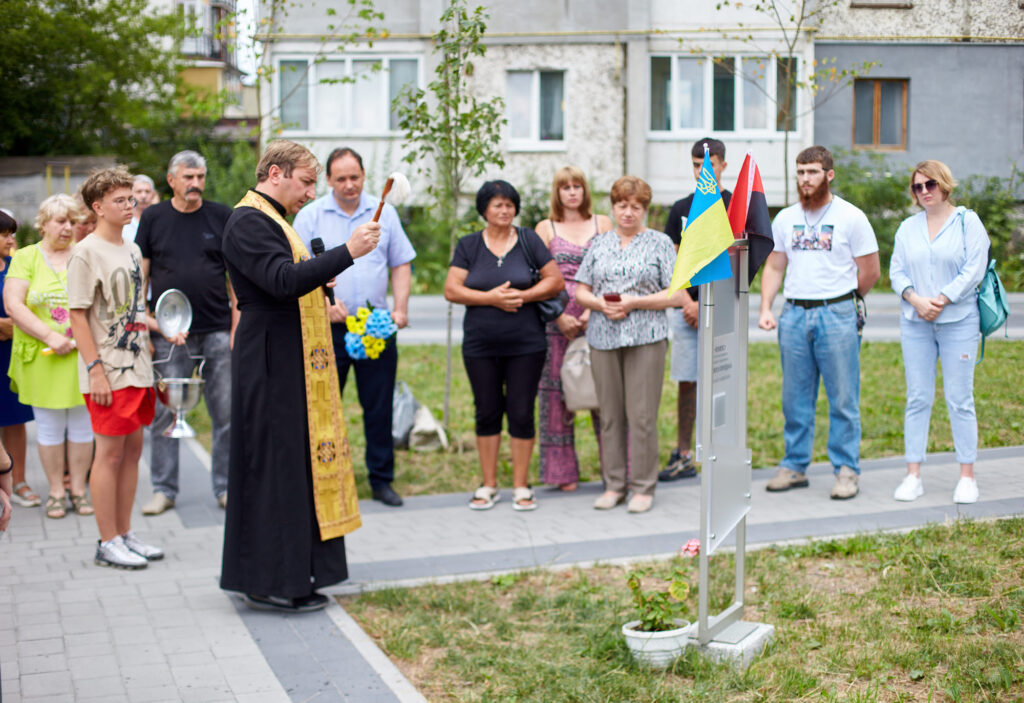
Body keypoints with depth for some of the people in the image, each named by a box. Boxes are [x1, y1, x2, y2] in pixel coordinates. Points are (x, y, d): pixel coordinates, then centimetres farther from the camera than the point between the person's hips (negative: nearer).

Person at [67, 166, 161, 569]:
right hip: (109, 374, -7)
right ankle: (107, 543, 6)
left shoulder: (132, 250, 13)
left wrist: (148, 352, 15)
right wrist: (95, 369, -17)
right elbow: (77, 316, -12)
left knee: (132, 449, 11)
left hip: (138, 368, 7)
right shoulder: (87, 253, -10)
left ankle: (124, 534, 20)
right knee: (110, 453, -2)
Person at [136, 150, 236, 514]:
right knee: (164, 413, 2)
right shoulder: (153, 218, 6)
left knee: (225, 412, 3)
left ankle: (225, 486, 14)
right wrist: (144, 324, 0)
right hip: (169, 332, 0)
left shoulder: (222, 216, 6)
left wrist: (237, 325, 0)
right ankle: (164, 489, 14)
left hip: (218, 331, 0)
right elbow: (140, 276, 8)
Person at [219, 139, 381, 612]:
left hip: (289, 366, 11)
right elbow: (284, 280, -27)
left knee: (295, 462, 11)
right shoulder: (248, 222, -14)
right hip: (271, 365, -11)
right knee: (275, 463, -6)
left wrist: (323, 297, 11)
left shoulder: (271, 219, 20)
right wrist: (347, 252, -29)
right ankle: (269, 582, 1)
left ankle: (288, 574, 18)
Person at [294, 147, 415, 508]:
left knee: (379, 406, 6)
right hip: (327, 328, -2)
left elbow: (401, 265, 12)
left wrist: (401, 308, -1)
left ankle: (381, 480, 15)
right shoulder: (310, 216, 2)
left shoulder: (384, 213, 9)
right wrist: (325, 304, -16)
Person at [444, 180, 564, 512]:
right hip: (480, 344, 1)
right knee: (487, 413, 7)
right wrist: (491, 298, -13)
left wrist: (522, 296, -12)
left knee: (521, 413, 1)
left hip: (526, 344, -1)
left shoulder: (528, 240, 3)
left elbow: (556, 281, 2)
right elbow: (451, 290, -2)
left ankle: (521, 486, 12)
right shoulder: (468, 245, 4)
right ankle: (489, 485, 18)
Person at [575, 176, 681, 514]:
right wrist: (601, 304, -8)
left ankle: (643, 488, 4)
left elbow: (676, 295, -1)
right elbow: (580, 292, 13)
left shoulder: (660, 243, 5)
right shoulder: (599, 244, 14)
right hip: (603, 338, 3)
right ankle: (613, 485, 15)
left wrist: (634, 302, -12)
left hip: (646, 337, -3)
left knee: (642, 415, -4)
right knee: (610, 415, 6)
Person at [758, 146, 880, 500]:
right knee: (794, 398, 8)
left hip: (836, 315, -4)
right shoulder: (785, 219, 12)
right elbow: (774, 267, 14)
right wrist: (765, 309, 2)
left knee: (843, 399, -1)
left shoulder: (851, 218, -1)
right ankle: (794, 466, 16)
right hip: (794, 315, 4)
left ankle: (847, 470, 7)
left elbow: (870, 272, 2)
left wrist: (839, 300, 9)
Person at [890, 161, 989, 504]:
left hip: (959, 321, -3)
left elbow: (974, 269, -6)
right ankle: (913, 475, 6)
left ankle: (967, 477, 6)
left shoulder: (967, 221, 1)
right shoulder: (908, 228, 12)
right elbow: (896, 271, 7)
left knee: (959, 399, -1)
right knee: (918, 398, 3)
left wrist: (941, 301, -14)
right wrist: (916, 300, -11)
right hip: (915, 324, 3)